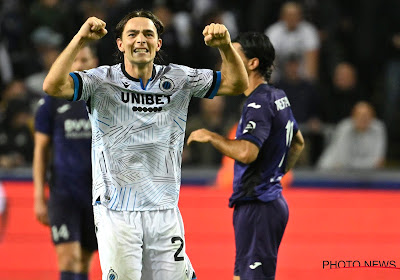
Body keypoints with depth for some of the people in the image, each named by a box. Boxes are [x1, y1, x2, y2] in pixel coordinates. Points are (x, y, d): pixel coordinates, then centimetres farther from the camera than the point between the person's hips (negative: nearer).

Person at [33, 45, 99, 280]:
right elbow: (41, 149, 5)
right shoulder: (52, 101, 2)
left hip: (99, 193, 2)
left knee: (84, 261, 8)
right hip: (63, 192, -2)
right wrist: (39, 197, -1)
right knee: (68, 258, -14)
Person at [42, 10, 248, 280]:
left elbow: (237, 84, 8)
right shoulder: (102, 81, -3)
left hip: (164, 210, 3)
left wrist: (225, 46, -11)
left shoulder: (179, 79, 7)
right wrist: (80, 39, -25)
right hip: (116, 210, -3)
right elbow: (53, 86, -18)